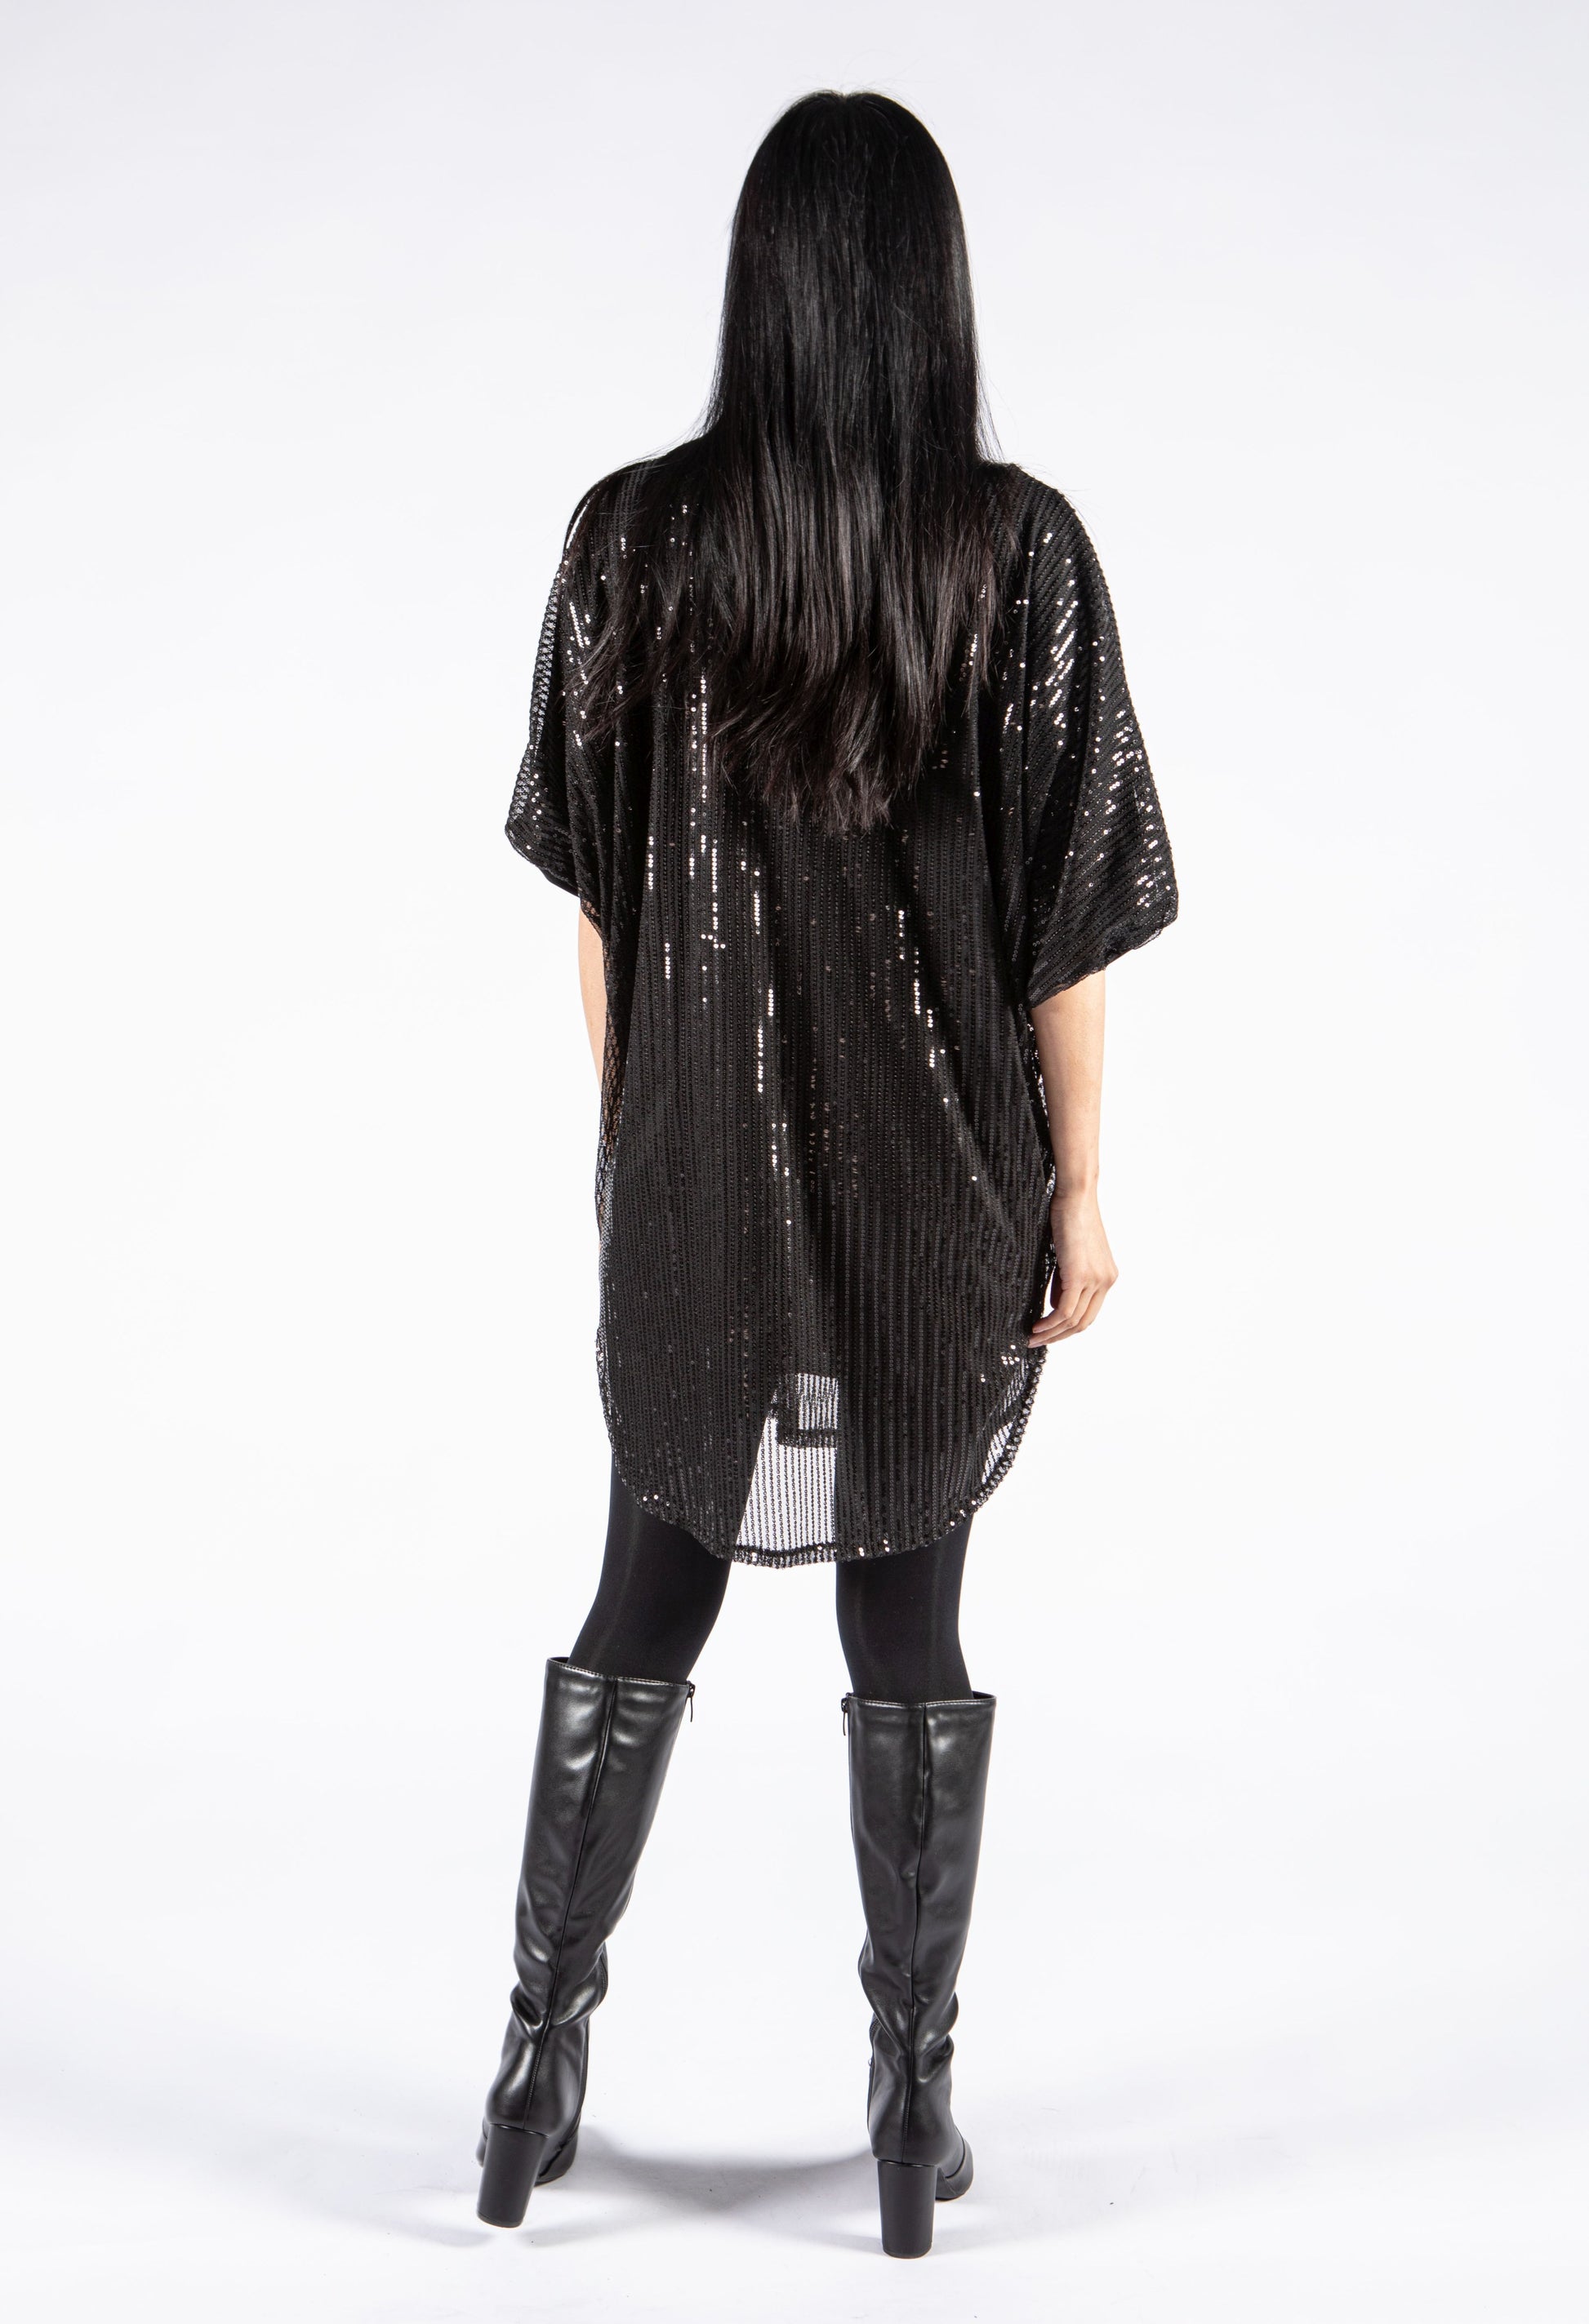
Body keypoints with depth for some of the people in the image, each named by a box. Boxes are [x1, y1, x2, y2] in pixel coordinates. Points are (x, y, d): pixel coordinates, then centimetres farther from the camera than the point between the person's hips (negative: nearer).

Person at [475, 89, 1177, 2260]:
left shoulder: (635, 532, -4)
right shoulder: (1020, 546, -9)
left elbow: (596, 881, 1)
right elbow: (1073, 905, -8)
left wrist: (631, 1133, 12)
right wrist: (1079, 1181, 1)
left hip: (700, 1168, 1)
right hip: (943, 1178, -1)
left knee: (648, 1598, 15)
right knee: (912, 1624, 10)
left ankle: (541, 2064, 21)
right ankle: (913, 2102, 20)